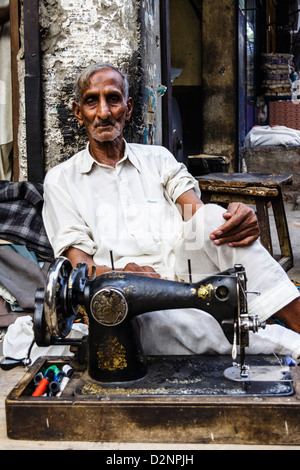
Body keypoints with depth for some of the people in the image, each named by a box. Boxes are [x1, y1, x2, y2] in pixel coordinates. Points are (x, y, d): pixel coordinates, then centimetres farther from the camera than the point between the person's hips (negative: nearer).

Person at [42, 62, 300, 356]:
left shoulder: (158, 158, 20)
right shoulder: (61, 180, 13)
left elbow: (200, 216, 5)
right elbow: (79, 262, 2)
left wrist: (239, 219, -20)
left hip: (183, 268, 3)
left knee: (213, 216, -27)